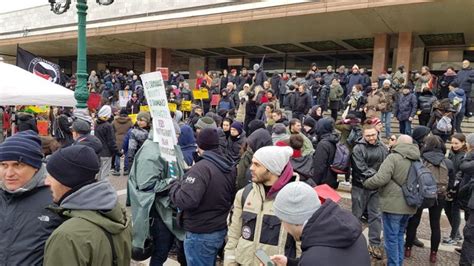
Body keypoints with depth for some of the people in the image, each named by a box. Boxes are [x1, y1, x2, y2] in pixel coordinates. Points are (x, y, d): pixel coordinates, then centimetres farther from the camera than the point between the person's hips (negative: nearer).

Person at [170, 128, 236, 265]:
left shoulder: (201, 168, -24)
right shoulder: (230, 167, 2)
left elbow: (186, 200, -32)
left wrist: (175, 185, -12)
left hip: (200, 234, -8)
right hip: (221, 230, 8)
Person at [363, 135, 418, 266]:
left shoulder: (394, 157, -15)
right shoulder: (417, 159, 10)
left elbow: (380, 179, -22)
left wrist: (366, 183, -4)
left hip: (393, 204, -8)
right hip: (409, 205, 8)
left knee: (391, 238, 4)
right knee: (399, 235, 21)